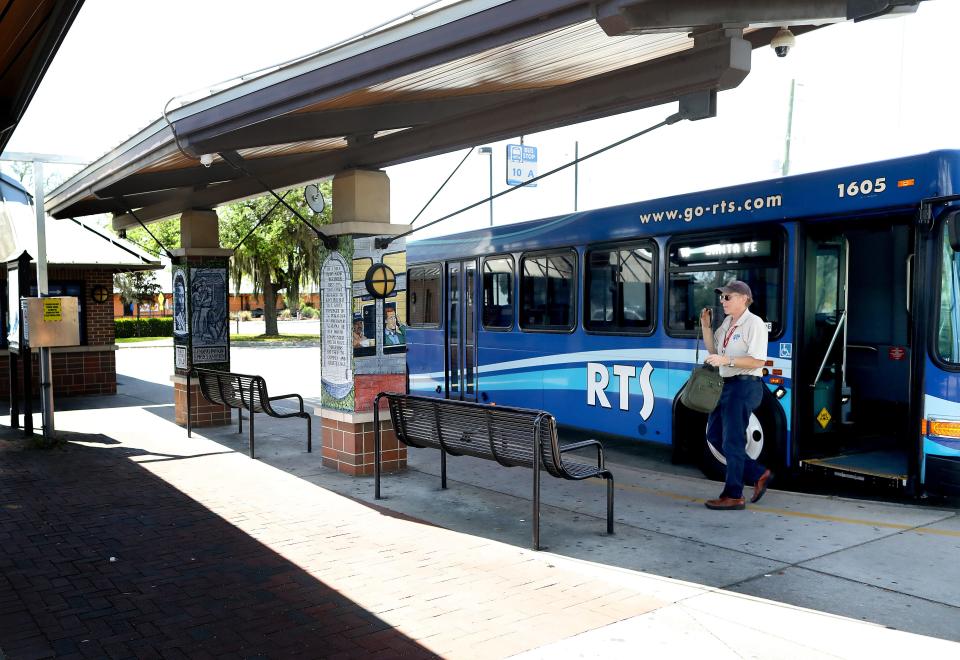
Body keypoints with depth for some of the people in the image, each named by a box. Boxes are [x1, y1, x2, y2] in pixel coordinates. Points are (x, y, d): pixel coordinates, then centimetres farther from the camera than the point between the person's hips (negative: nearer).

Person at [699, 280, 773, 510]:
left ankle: (733, 496, 11)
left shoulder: (754, 323, -12)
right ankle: (759, 474, 24)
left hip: (744, 386, -9)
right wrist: (706, 327, 9)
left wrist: (726, 360, -25)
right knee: (715, 436, 14)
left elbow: (758, 361, -19)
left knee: (732, 441, -2)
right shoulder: (727, 323, 13)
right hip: (726, 385, 9)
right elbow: (713, 351, 20)